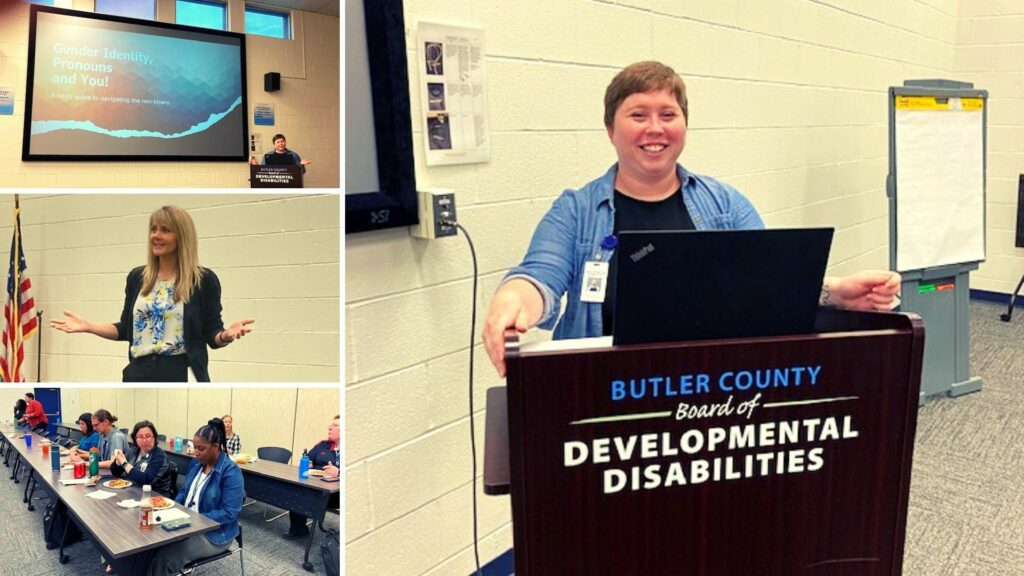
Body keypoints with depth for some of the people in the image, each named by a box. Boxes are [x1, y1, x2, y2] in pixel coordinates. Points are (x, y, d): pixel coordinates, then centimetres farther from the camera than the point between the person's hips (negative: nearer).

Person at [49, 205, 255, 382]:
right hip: (140, 374, 5)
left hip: (181, 376, -5)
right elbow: (126, 329, 16)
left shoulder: (204, 280, -3)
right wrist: (88, 326, 4)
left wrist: (226, 335, -27)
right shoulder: (137, 277, 10)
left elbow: (212, 334, -5)